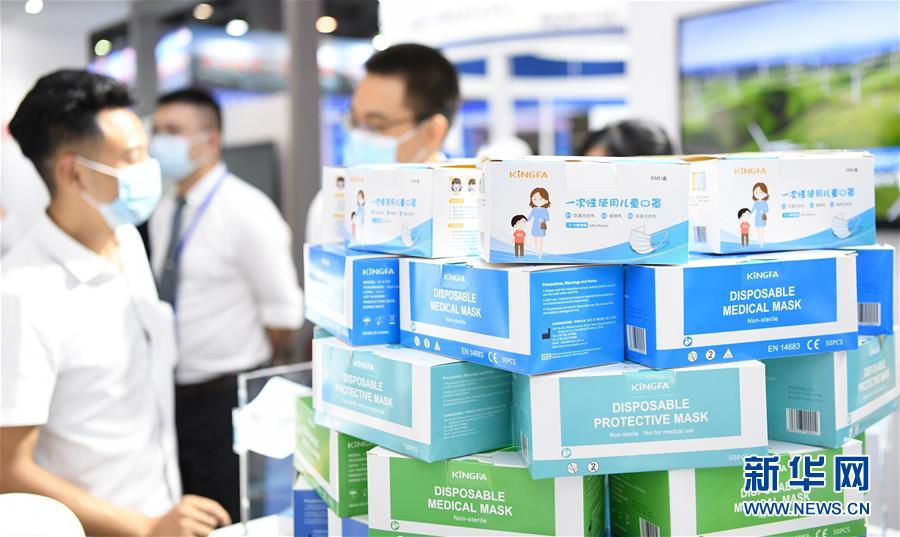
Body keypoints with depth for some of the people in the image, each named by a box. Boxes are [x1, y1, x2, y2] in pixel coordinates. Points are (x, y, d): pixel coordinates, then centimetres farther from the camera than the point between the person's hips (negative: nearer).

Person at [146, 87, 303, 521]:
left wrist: (248, 377, -4)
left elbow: (284, 312, -15)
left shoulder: (246, 211, -15)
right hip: (174, 389, 7)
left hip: (227, 397, -7)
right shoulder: (164, 211, 7)